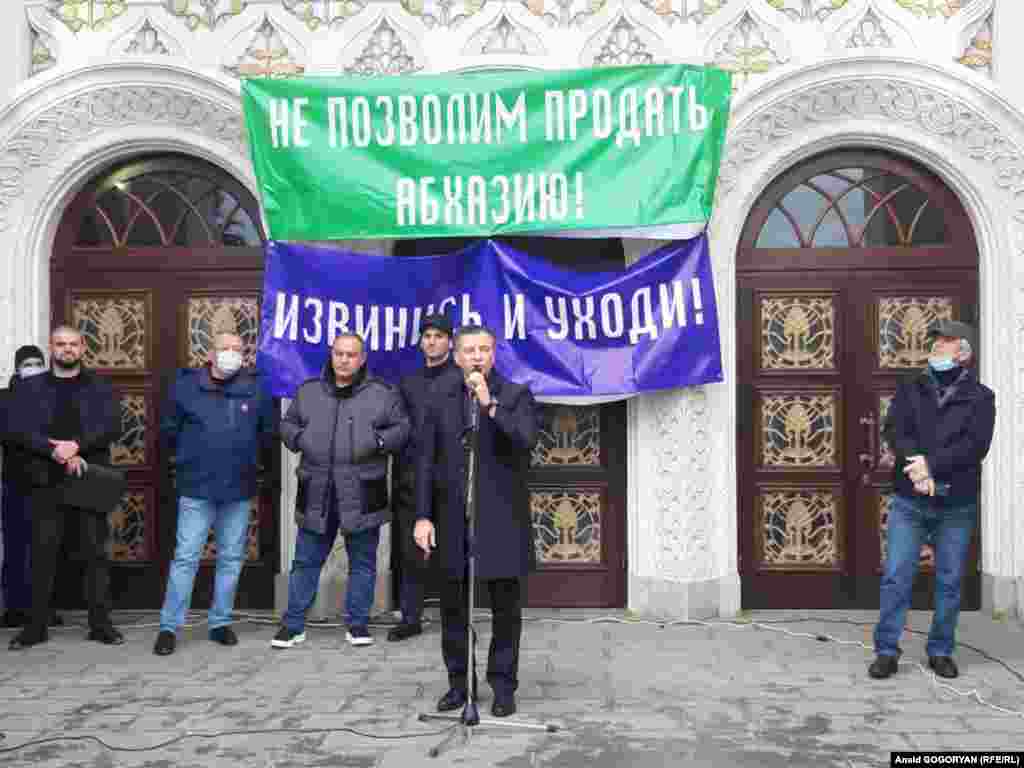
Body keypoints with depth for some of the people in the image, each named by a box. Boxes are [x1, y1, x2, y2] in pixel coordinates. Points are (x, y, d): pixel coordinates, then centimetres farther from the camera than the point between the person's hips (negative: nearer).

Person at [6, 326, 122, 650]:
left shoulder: (100, 387, 9)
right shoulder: (29, 387, 10)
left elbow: (112, 427, -3)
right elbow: (15, 429, -3)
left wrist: (76, 445, -19)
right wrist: (56, 452, -16)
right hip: (47, 482, 1)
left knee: (96, 553, 2)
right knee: (43, 554, 5)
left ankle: (100, 623, 10)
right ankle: (37, 625, 16)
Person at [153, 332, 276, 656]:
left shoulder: (256, 389, 2)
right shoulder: (186, 385, -1)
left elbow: (268, 429, 15)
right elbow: (169, 430, 9)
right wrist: (189, 458, 11)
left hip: (239, 490, 2)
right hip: (196, 489, -2)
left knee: (231, 559, 9)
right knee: (185, 558, -2)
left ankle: (220, 622, 22)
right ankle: (168, 627, 8)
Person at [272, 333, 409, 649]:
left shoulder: (382, 393, 2)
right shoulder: (308, 391, 10)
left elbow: (402, 429, 2)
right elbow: (287, 424, 17)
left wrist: (378, 441, -16)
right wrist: (299, 439, -4)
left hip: (362, 494, -2)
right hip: (316, 492, 2)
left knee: (362, 562, 8)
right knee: (305, 561, 9)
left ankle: (357, 624, 21)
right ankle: (293, 625, 20)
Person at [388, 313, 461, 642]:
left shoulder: (461, 378, 0)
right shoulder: (409, 381, 16)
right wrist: (398, 472, 10)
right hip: (411, 476, 5)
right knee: (411, 552, 8)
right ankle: (411, 618, 18)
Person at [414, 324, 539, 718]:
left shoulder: (516, 396, 1)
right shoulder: (441, 401, 8)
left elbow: (526, 440, -16)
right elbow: (426, 462, 6)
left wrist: (490, 405, -21)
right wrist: (423, 516, 0)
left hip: (502, 519, -2)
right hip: (453, 519, 3)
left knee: (506, 608, 5)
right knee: (453, 608, 10)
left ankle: (503, 685, 19)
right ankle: (458, 682, 25)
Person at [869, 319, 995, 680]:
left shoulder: (980, 397, 3)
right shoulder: (910, 388, 8)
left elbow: (975, 445, -11)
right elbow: (894, 430, -6)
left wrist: (931, 464, -21)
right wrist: (917, 465, -22)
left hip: (957, 505, 0)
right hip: (909, 502, 1)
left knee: (949, 582, 9)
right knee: (895, 577, -1)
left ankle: (940, 651, 23)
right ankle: (886, 651, 8)